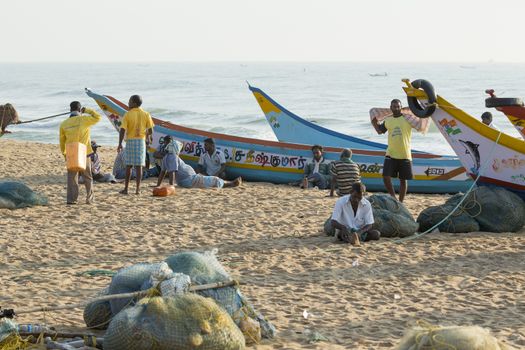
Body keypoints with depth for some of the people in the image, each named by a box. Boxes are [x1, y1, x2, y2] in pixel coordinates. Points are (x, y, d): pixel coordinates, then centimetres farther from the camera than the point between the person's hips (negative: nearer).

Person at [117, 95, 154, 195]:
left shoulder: (127, 114, -7)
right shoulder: (146, 115, 0)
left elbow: (122, 130, -11)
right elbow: (150, 130, 0)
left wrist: (120, 144, -5)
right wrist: (148, 137, 22)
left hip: (130, 141, -1)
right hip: (141, 141, 1)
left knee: (128, 166, 7)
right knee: (138, 166, 2)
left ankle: (126, 188, 9)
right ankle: (138, 189, -2)